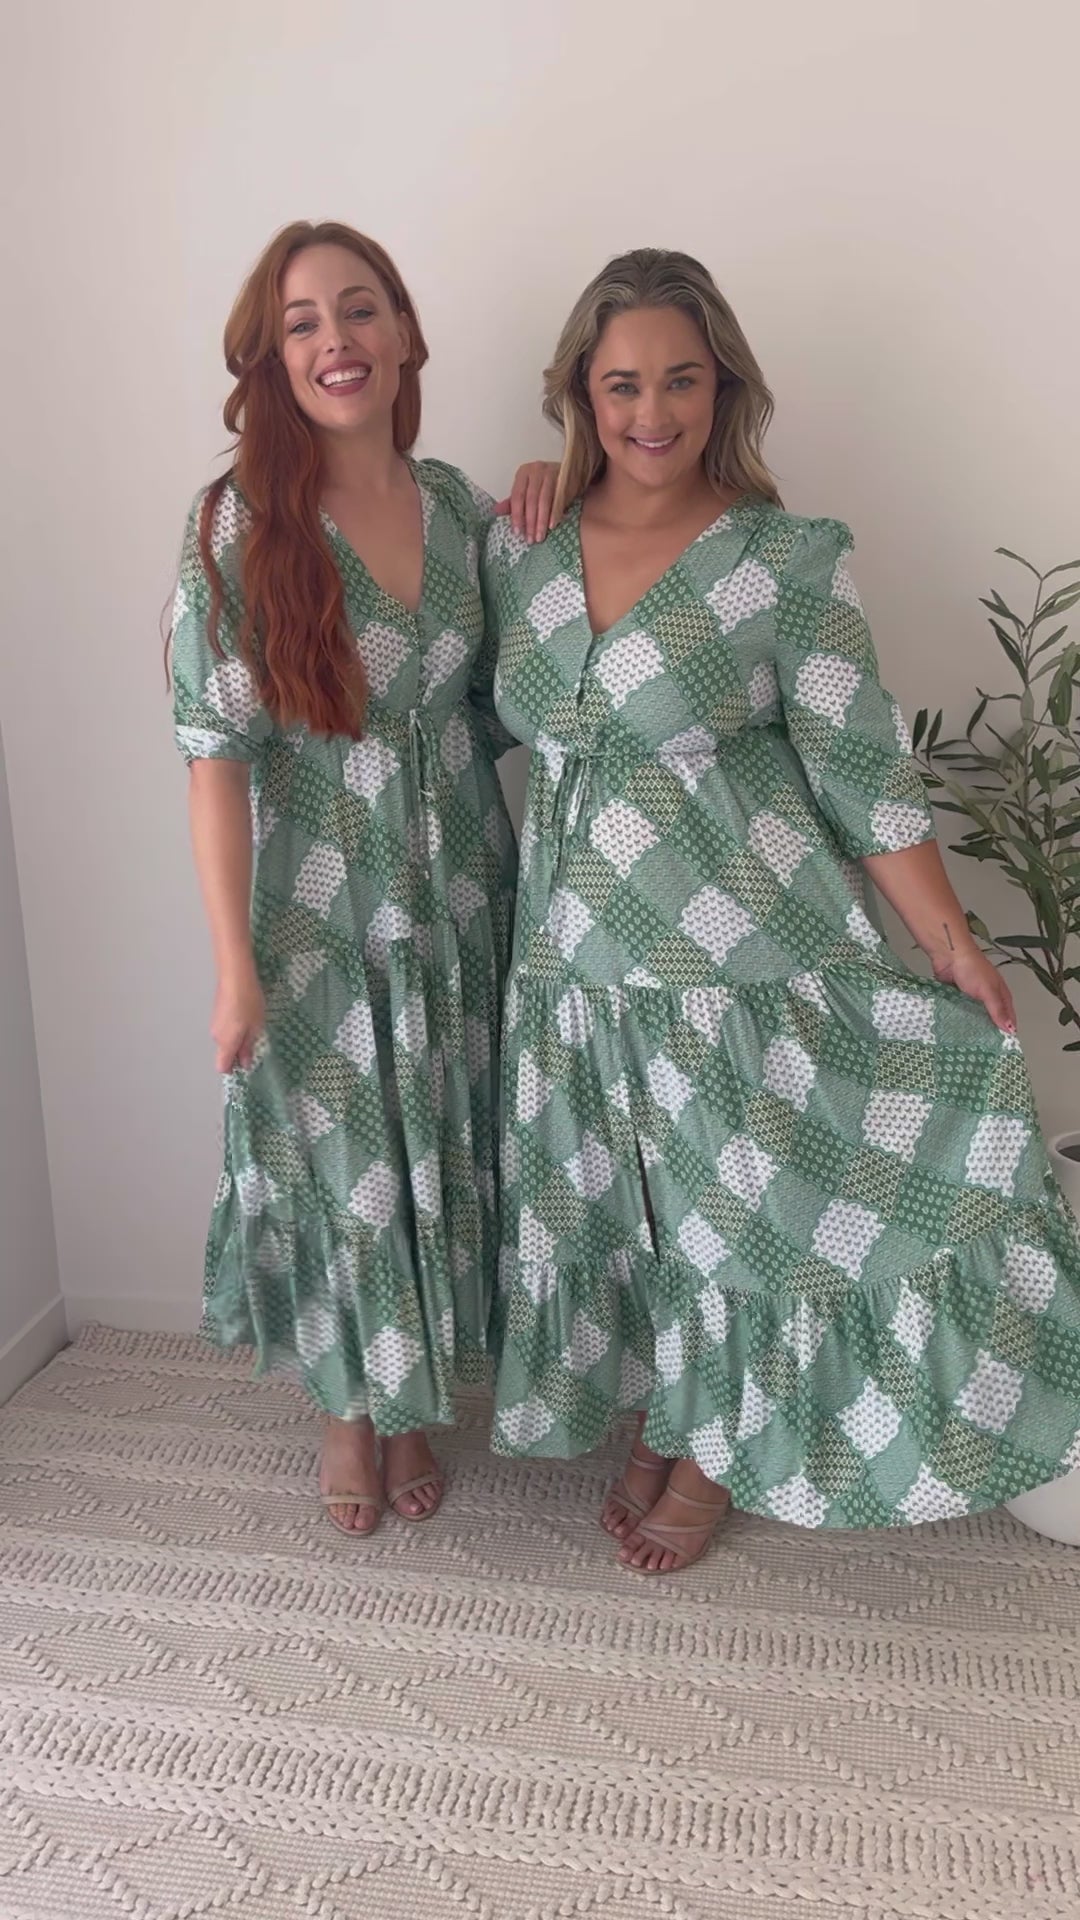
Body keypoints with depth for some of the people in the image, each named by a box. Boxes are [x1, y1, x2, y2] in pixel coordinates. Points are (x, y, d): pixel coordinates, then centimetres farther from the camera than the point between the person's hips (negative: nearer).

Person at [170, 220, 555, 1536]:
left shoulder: (457, 503, 2)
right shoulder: (237, 522, -11)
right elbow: (216, 752, -14)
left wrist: (544, 512, -1)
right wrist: (235, 965, -17)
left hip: (458, 900, 4)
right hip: (319, 917, -4)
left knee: (442, 1161, 14)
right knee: (341, 1167, 10)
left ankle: (413, 1406, 39)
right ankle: (347, 1413, 38)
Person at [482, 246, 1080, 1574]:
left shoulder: (786, 560, -9)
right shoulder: (521, 550, 3)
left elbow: (862, 772, -9)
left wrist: (951, 947, -10)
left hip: (740, 950, -3)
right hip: (578, 953, 4)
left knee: (736, 1201, 9)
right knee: (624, 1204, 16)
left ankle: (712, 1456, 35)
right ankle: (657, 1427, 41)